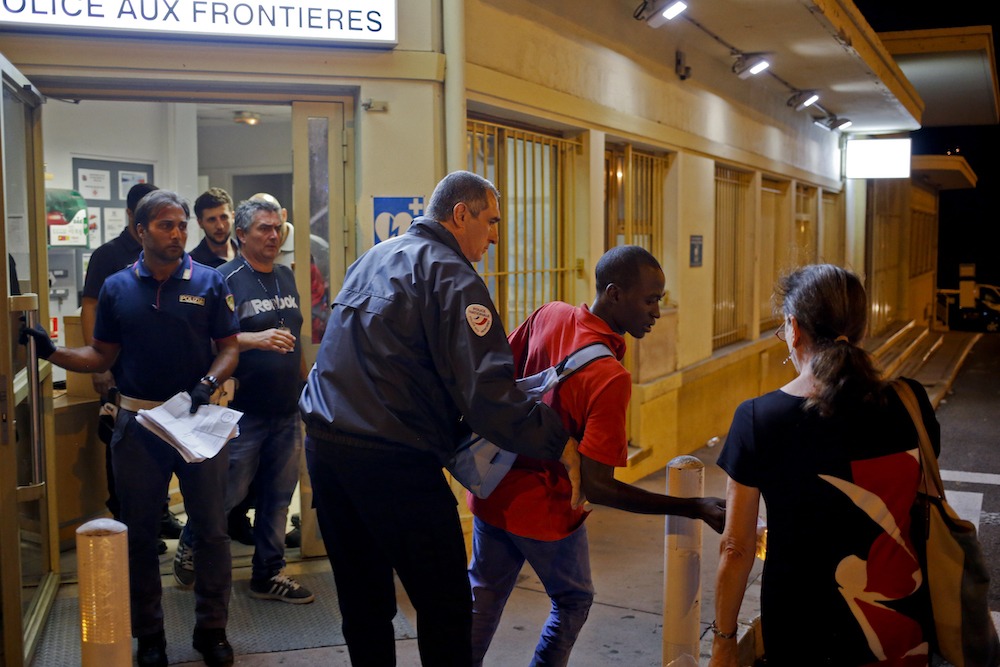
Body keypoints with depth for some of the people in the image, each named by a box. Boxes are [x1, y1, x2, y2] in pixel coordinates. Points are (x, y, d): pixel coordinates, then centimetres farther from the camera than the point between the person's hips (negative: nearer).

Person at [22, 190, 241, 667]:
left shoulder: (209, 282, 1)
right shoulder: (117, 288, 6)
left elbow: (230, 347, 0)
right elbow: (102, 356, 8)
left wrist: (208, 383, -17)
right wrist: (51, 352, -6)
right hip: (137, 424, 2)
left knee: (211, 529, 4)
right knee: (138, 533, 10)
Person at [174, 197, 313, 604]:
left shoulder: (286, 277, 13)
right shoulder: (226, 279, -9)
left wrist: (304, 383, 20)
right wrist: (256, 339, -30)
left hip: (286, 410, 7)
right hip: (244, 412, -6)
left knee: (278, 496, 11)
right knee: (228, 493, 2)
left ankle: (269, 574, 23)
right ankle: (189, 549, 29)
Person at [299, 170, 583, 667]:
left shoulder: (372, 259, 18)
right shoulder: (452, 278, -10)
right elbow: (486, 393, -20)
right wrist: (558, 444, -13)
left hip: (324, 443, 9)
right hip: (393, 460, -9)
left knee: (363, 600, 19)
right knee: (445, 607, 4)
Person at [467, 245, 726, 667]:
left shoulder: (548, 315, -11)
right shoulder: (610, 378, -29)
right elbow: (596, 487, -27)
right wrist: (696, 509, -26)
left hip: (492, 491, 6)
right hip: (545, 510, -6)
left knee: (484, 594, 24)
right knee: (573, 601, 21)